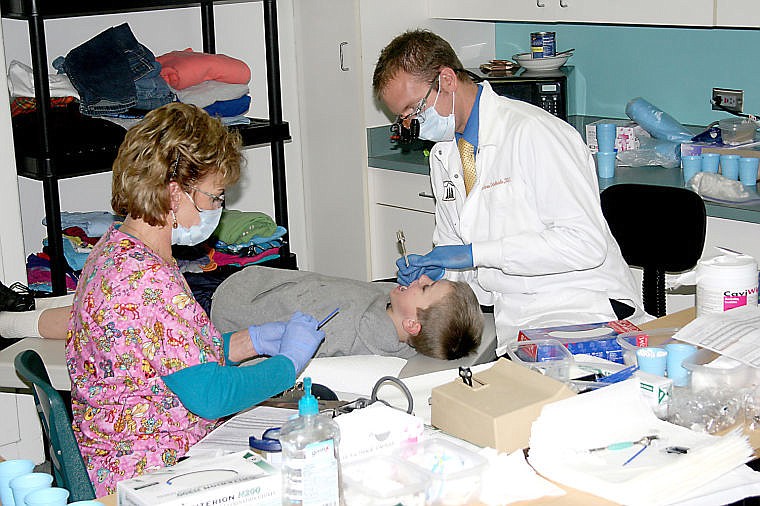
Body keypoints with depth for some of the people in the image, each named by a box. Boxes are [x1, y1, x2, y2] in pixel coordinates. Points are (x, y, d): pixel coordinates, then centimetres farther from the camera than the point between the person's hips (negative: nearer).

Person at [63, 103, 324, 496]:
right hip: (147, 477, -10)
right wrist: (288, 361, -10)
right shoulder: (147, 280, -25)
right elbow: (211, 396, -24)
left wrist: (254, 340, 7)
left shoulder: (117, 247, 8)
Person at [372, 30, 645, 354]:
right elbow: (453, 245, 22)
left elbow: (586, 242, -21)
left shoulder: (532, 132, -14)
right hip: (508, 317, 9)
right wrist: (437, 270, -4)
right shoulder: (442, 156, 13)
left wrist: (474, 254, -20)